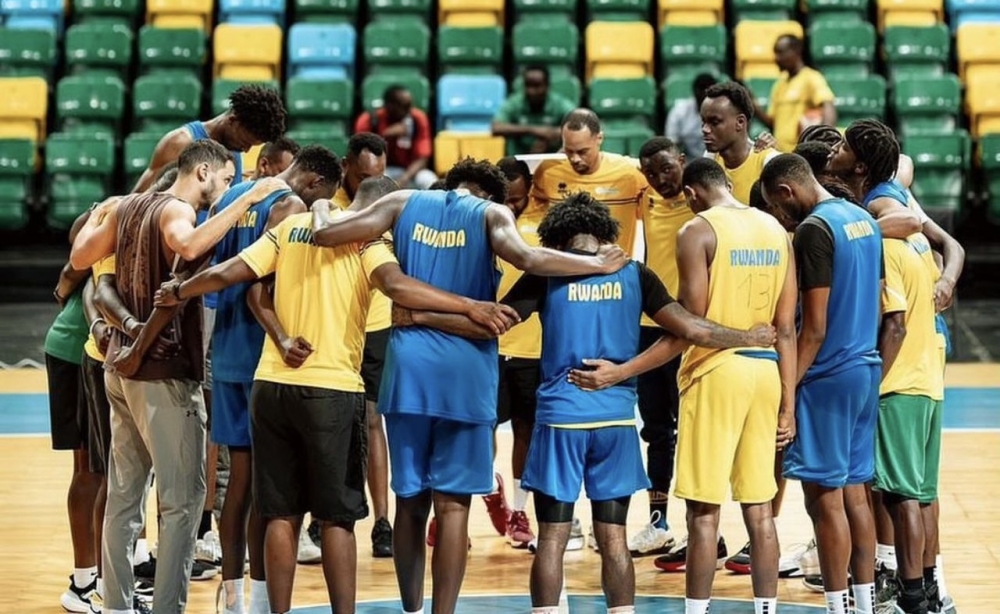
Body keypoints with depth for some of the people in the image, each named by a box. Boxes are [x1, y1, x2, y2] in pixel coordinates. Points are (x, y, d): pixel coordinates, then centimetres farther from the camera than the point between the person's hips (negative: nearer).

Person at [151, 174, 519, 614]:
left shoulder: (290, 227, 12)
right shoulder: (366, 237, -2)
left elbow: (226, 274, 8)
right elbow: (397, 286, -20)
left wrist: (177, 292, 25)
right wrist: (470, 307, -22)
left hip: (271, 385, 4)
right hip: (331, 390, -4)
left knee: (282, 515, 10)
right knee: (337, 518, 2)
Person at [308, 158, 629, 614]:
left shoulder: (404, 203, 11)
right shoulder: (492, 213, 3)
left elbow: (325, 234, 6)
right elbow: (527, 259, -17)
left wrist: (320, 213, 28)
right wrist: (599, 264, -6)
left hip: (409, 364, 3)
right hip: (464, 369, -3)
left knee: (410, 501, 14)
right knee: (452, 505, 0)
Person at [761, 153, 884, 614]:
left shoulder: (814, 229, -16)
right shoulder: (863, 219, 11)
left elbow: (815, 327, -18)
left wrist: (786, 390, -15)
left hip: (829, 376, -9)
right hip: (867, 369, 9)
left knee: (824, 496, -3)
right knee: (854, 492, 13)